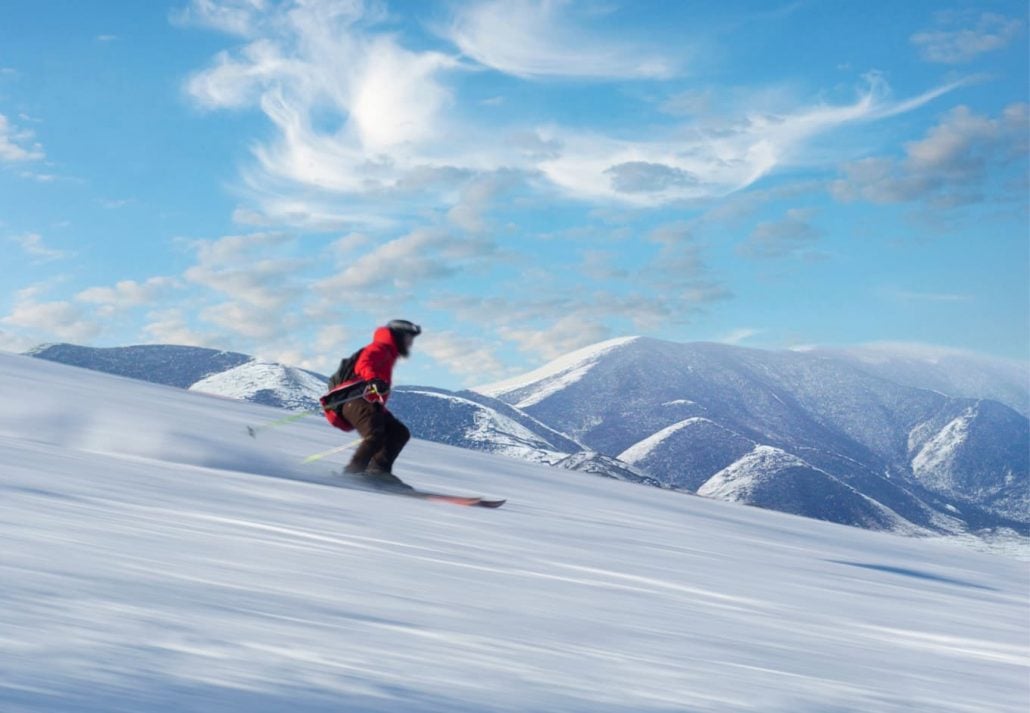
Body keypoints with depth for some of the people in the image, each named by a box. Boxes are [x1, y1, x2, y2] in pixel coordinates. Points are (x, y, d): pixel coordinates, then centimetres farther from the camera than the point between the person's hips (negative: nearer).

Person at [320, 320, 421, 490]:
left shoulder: (388, 354, 32)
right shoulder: (381, 348, 3)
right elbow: (363, 363, -20)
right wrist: (373, 380, -39)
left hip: (370, 404, 10)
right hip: (355, 399, -10)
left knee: (400, 433, 0)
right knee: (376, 435, -29)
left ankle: (378, 471, -14)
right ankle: (353, 473, -30)